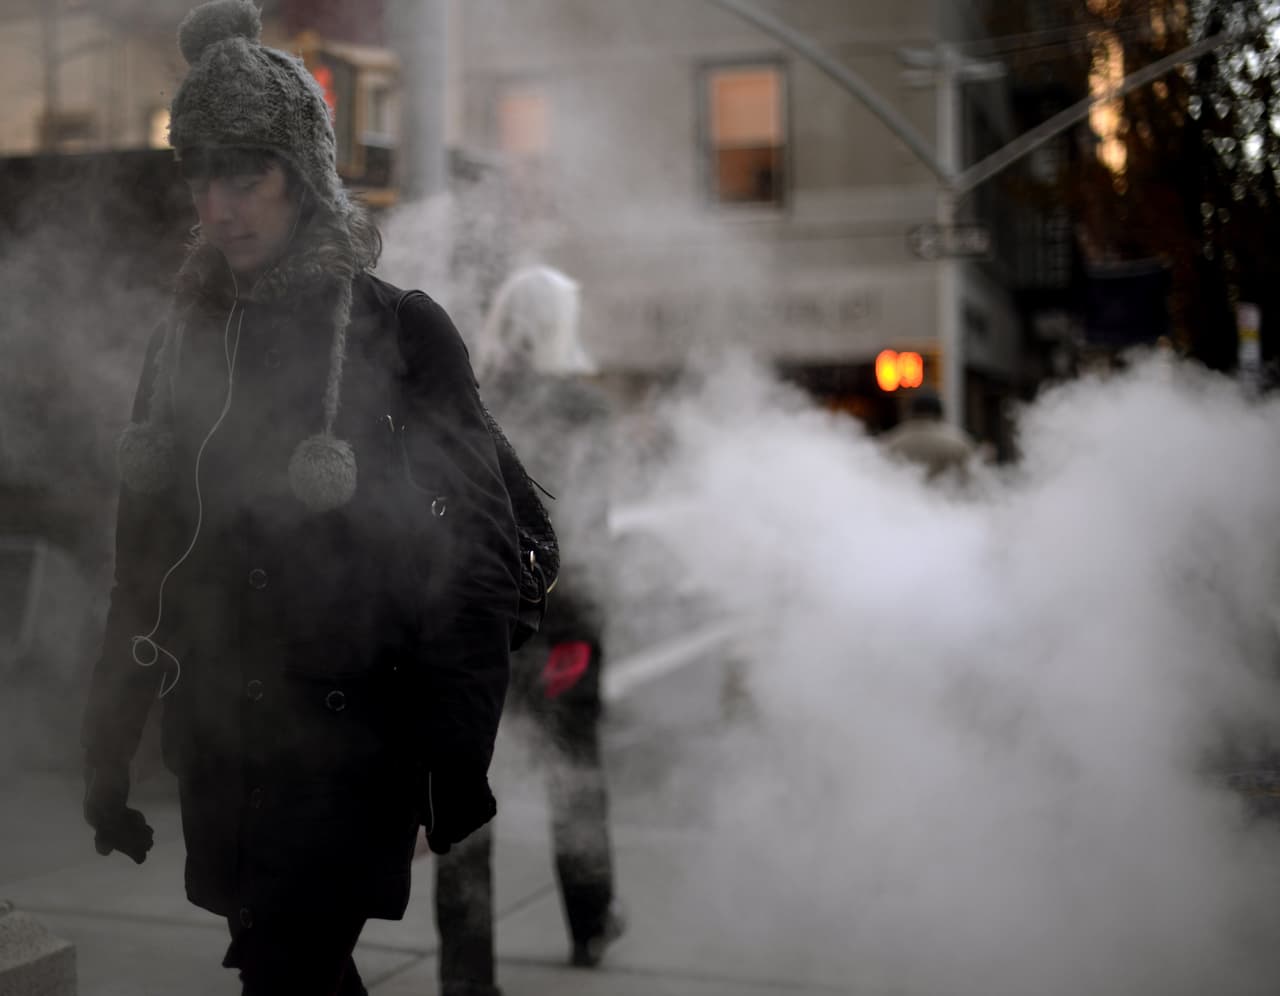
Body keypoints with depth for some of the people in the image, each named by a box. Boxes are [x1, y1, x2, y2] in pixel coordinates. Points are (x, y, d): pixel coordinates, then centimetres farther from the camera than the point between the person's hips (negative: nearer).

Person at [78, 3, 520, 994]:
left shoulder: (403, 332, -6)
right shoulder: (184, 341, 9)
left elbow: (479, 553, -7)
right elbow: (143, 559, 12)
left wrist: (460, 767, -10)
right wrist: (110, 752, 11)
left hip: (351, 737, -5)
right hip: (218, 744, 5)